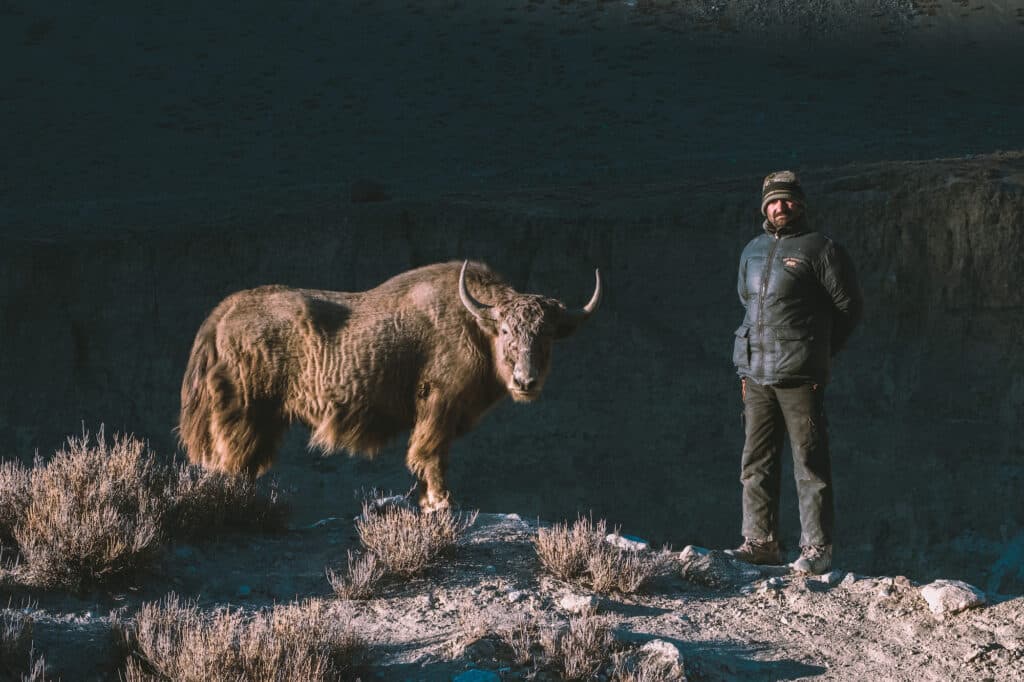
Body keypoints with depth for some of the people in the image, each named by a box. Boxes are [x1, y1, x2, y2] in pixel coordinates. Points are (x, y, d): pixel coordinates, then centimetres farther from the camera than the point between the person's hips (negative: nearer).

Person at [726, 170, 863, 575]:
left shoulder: (819, 249, -2)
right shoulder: (754, 251, 17)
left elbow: (849, 306, 2)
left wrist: (817, 350, 6)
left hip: (800, 375, -6)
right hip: (756, 375, 7)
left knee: (810, 462, -5)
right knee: (757, 462, 7)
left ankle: (817, 548, -2)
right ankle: (760, 541, 14)